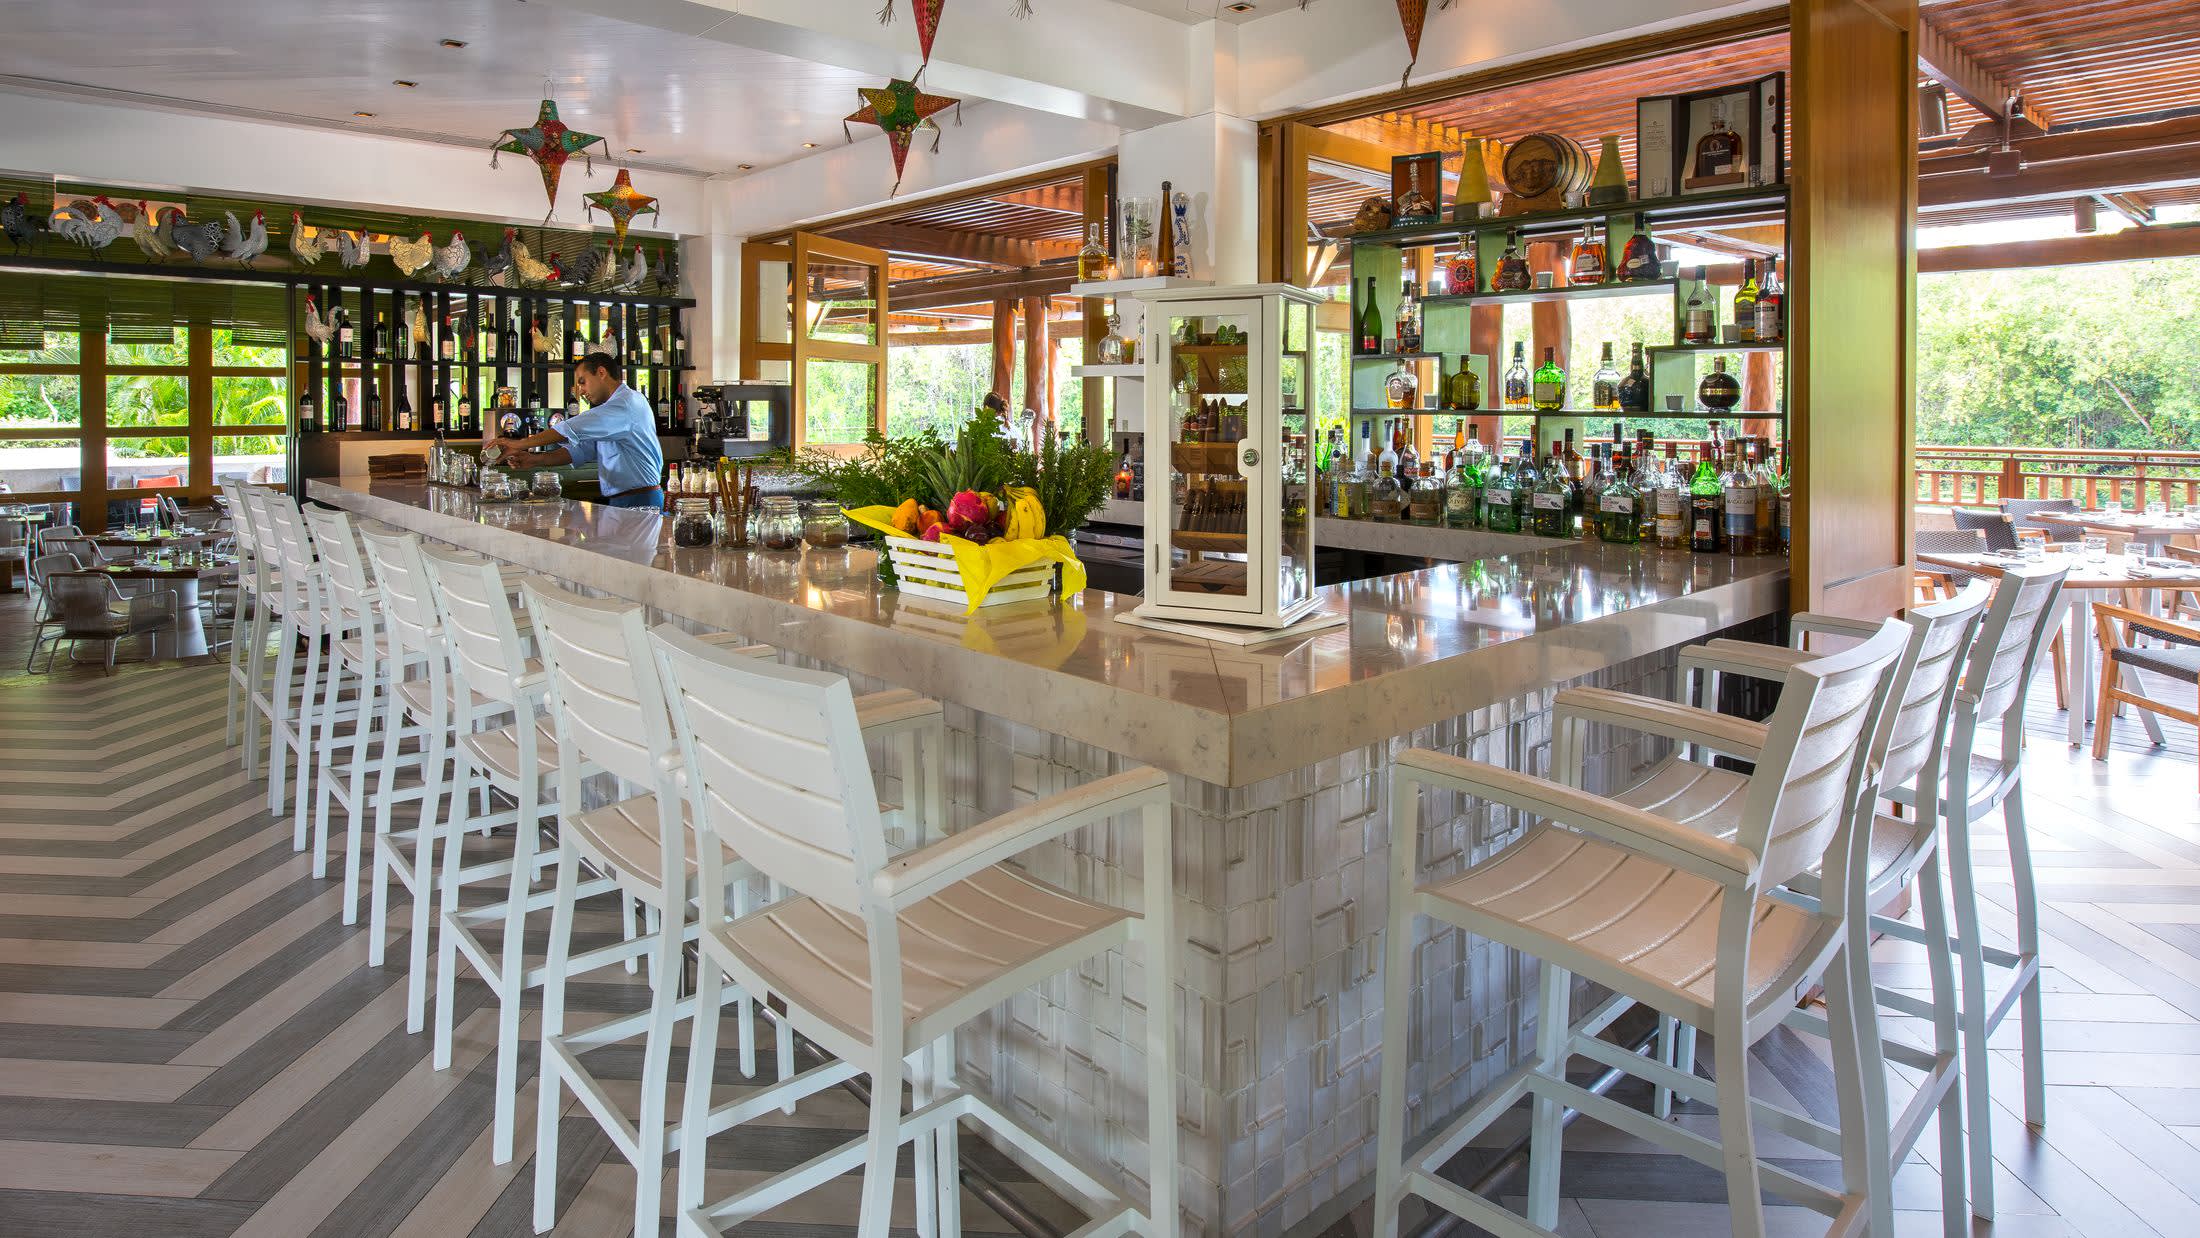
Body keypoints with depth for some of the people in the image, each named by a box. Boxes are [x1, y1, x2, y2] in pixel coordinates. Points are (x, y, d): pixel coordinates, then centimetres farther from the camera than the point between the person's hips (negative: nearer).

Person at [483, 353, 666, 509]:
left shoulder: (629, 401, -12)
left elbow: (575, 428, -19)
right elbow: (582, 449, 14)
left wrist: (521, 444, -15)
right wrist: (533, 460, 2)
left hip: (640, 501, -9)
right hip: (619, 501, 9)